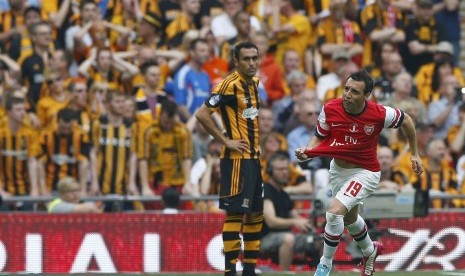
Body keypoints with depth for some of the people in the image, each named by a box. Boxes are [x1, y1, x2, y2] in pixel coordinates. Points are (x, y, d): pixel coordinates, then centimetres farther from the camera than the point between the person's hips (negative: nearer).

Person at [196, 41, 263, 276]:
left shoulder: (254, 82, 11)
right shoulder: (230, 85, -14)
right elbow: (202, 114, -20)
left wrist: (257, 146, 14)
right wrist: (226, 140, -17)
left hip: (254, 158, 9)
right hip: (237, 159, -9)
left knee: (256, 213, 11)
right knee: (235, 213, -8)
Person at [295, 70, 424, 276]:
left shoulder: (379, 114, -25)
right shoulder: (330, 110, -19)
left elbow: (405, 121, -4)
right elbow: (319, 138, -4)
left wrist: (414, 154, 4)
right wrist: (307, 152, -25)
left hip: (364, 172, -5)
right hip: (338, 170, 5)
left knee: (335, 211, -25)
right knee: (349, 218, 27)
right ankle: (370, 251, 59)